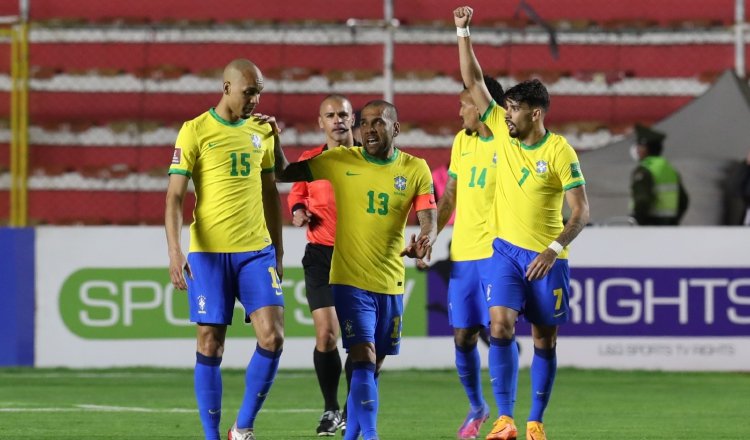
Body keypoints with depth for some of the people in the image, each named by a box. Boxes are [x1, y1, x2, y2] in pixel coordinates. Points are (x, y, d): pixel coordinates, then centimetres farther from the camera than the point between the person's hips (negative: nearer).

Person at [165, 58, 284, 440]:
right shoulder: (195, 132, -3)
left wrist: (278, 251, 19)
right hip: (208, 252, -4)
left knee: (272, 338, -8)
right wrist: (174, 251, -18)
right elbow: (174, 196, -6)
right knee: (210, 344, -1)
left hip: (257, 250, 4)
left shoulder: (261, 132, 12)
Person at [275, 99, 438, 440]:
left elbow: (429, 218, -7)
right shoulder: (340, 161, -1)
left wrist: (425, 241, -29)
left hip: (391, 283, 3)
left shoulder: (415, 169, 1)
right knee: (364, 360, -17)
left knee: (372, 367, 13)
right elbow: (285, 174, 4)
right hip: (350, 280, -3)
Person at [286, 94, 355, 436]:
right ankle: (331, 410, 7)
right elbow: (296, 195, 17)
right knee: (325, 334, -8)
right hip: (321, 254, 0)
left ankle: (353, 411, 14)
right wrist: (298, 212, -4)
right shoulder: (310, 160, 4)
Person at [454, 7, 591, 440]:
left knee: (545, 339, 5)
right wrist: (463, 33, -2)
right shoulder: (502, 132, 1)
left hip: (546, 257, -2)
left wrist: (555, 249, -24)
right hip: (505, 249, 2)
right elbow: (474, 82, 4)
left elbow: (581, 212, -12)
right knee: (501, 326, -15)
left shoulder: (560, 152, -11)